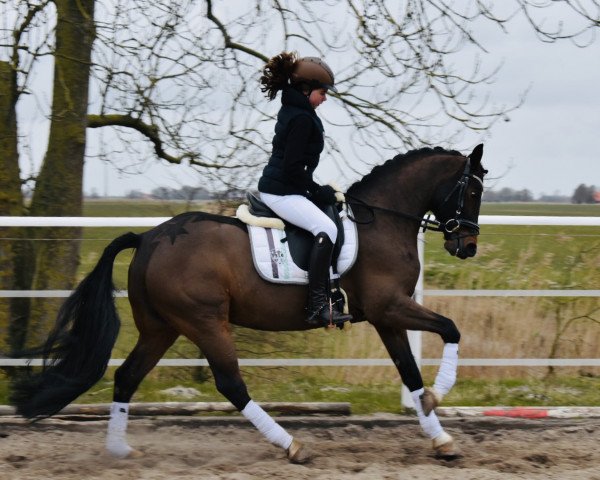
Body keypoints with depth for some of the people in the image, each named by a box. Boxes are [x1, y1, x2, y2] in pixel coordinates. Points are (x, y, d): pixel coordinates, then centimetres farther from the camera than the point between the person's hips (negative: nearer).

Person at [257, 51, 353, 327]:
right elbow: (292, 167, -21)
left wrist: (318, 191, 18)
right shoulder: (301, 118, -16)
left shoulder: (292, 111, 16)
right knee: (326, 229, -27)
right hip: (282, 192, -11)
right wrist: (317, 192, -9)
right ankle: (318, 306, -34)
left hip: (278, 188, 11)